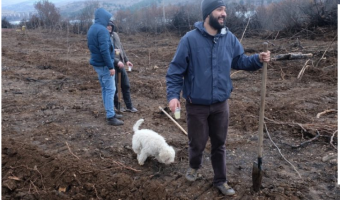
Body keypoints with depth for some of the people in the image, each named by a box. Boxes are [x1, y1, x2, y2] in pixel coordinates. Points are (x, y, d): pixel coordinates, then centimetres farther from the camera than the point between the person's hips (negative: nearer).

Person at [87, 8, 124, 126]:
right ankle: (110, 117, -4)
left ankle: (110, 112, 22)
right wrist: (110, 66, -21)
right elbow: (104, 50, -24)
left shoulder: (91, 29, 13)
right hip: (104, 65, -10)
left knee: (105, 89, 14)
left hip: (96, 63, 10)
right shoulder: (102, 29, -18)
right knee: (110, 90, -6)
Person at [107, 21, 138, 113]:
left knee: (126, 85, 9)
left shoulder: (115, 34, 12)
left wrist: (126, 60, 15)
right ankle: (116, 107, 19)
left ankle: (129, 106, 18)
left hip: (120, 63, 7)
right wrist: (117, 61, -23)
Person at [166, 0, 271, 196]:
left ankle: (221, 180, 33)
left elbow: (239, 61, 10)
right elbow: (176, 70, -11)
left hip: (221, 104, 4)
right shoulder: (190, 39, -13)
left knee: (220, 144, 15)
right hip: (197, 105, -3)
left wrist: (258, 59, -8)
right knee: (197, 143, 12)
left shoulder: (230, 38, 0)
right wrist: (173, 94, -19)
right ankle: (194, 167, 45)